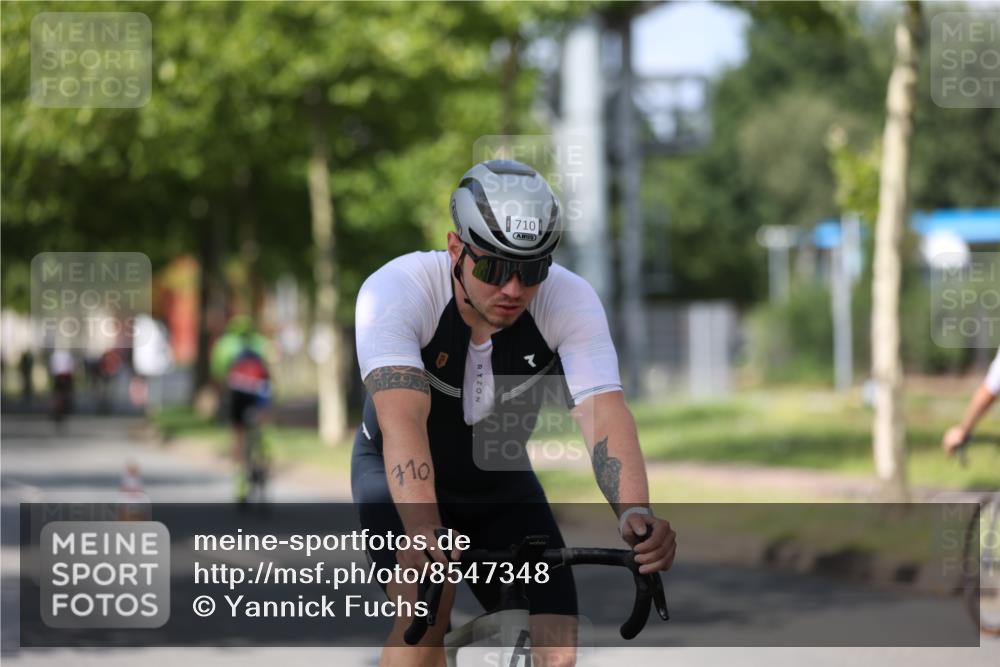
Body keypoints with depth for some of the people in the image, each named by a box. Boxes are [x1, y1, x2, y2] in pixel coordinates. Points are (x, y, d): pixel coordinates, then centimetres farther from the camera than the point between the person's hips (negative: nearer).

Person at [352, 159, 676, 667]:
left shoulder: (571, 301, -24)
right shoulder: (395, 291, -31)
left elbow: (604, 414, -35)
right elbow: (402, 419, -44)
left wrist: (634, 512, -54)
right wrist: (422, 528, -61)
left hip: (500, 483, 3)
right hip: (400, 476, -3)